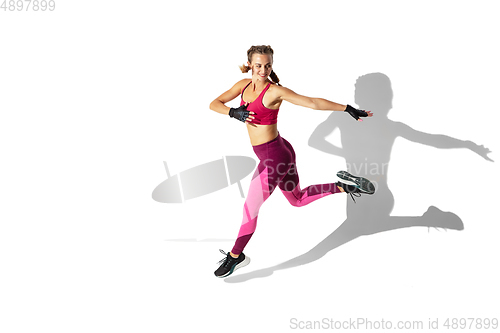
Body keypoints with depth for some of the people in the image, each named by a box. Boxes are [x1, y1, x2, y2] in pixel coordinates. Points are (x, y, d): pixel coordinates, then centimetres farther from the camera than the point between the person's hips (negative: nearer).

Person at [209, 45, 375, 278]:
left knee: (250, 207, 4)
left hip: (275, 156, -8)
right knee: (298, 199, 25)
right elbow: (214, 104, 4)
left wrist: (348, 109, -18)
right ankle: (343, 186, 27)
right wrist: (234, 113, -16)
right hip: (272, 154, 8)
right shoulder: (244, 85, 5)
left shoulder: (275, 91, -16)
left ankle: (235, 256, 22)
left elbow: (313, 103, -16)